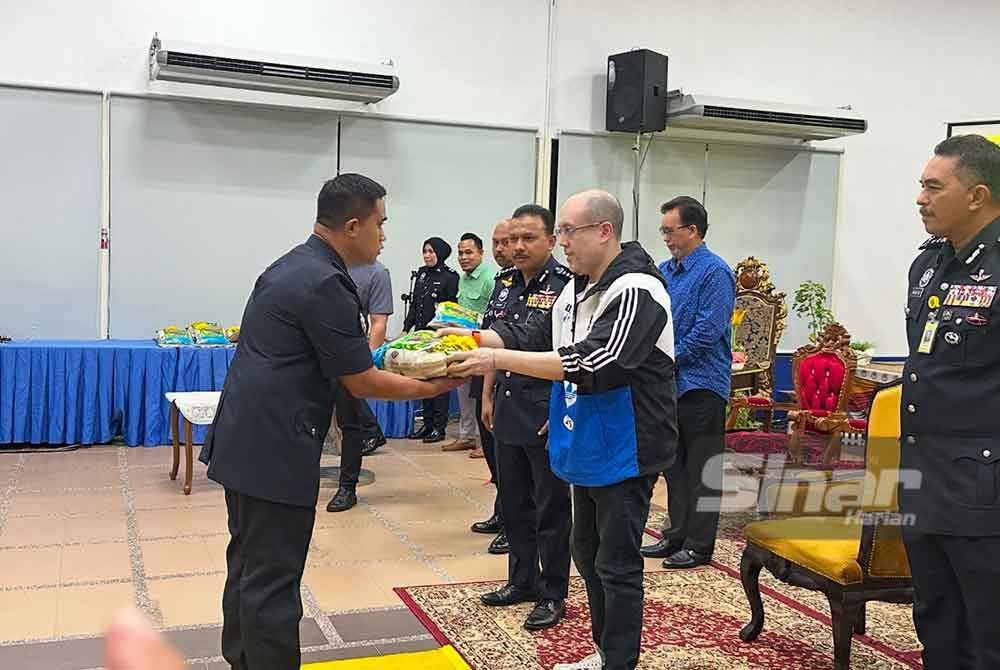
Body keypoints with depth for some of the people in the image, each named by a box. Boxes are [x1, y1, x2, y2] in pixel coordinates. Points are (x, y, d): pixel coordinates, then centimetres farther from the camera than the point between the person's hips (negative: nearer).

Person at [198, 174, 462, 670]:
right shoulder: (324, 284, -19)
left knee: (248, 568, 19)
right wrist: (430, 388, 1)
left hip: (245, 440, 10)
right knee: (272, 583, -1)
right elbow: (362, 383, -12)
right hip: (274, 450, -10)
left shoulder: (293, 265, 12)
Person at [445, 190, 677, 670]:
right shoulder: (576, 287, 9)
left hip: (625, 453, -9)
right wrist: (472, 336, -5)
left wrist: (498, 359, -32)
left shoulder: (636, 292, -21)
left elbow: (592, 364, -31)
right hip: (588, 448, 9)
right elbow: (534, 336, 12)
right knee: (588, 554, 19)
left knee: (617, 565, 1)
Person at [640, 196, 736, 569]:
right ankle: (676, 535, 26)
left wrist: (670, 360, -11)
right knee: (674, 465, 15)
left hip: (701, 384, -8)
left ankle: (699, 545, 11)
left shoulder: (714, 272, -13)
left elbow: (708, 332, -18)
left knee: (701, 469, 2)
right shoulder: (663, 271, 11)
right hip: (668, 383, 8)